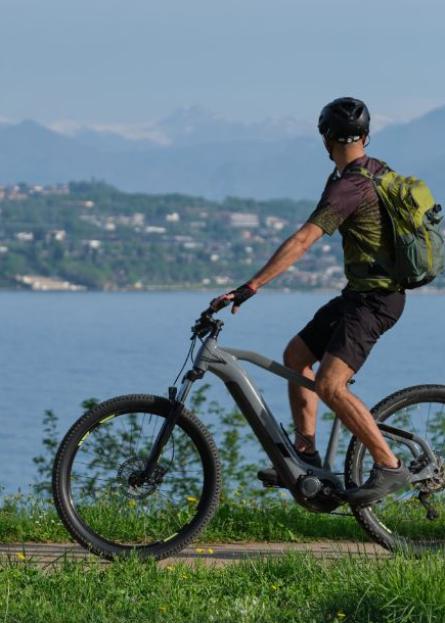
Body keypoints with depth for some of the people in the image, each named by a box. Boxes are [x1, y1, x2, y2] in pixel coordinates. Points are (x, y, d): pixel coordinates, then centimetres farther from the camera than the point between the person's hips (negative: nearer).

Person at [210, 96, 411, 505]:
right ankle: (306, 456, 15)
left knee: (329, 384, -20)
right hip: (364, 291, 10)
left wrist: (249, 288, -32)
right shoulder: (378, 171, 9)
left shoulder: (349, 186, -20)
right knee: (296, 355, 14)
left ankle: (390, 467, -15)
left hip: (373, 297, -10)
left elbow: (302, 241, -28)